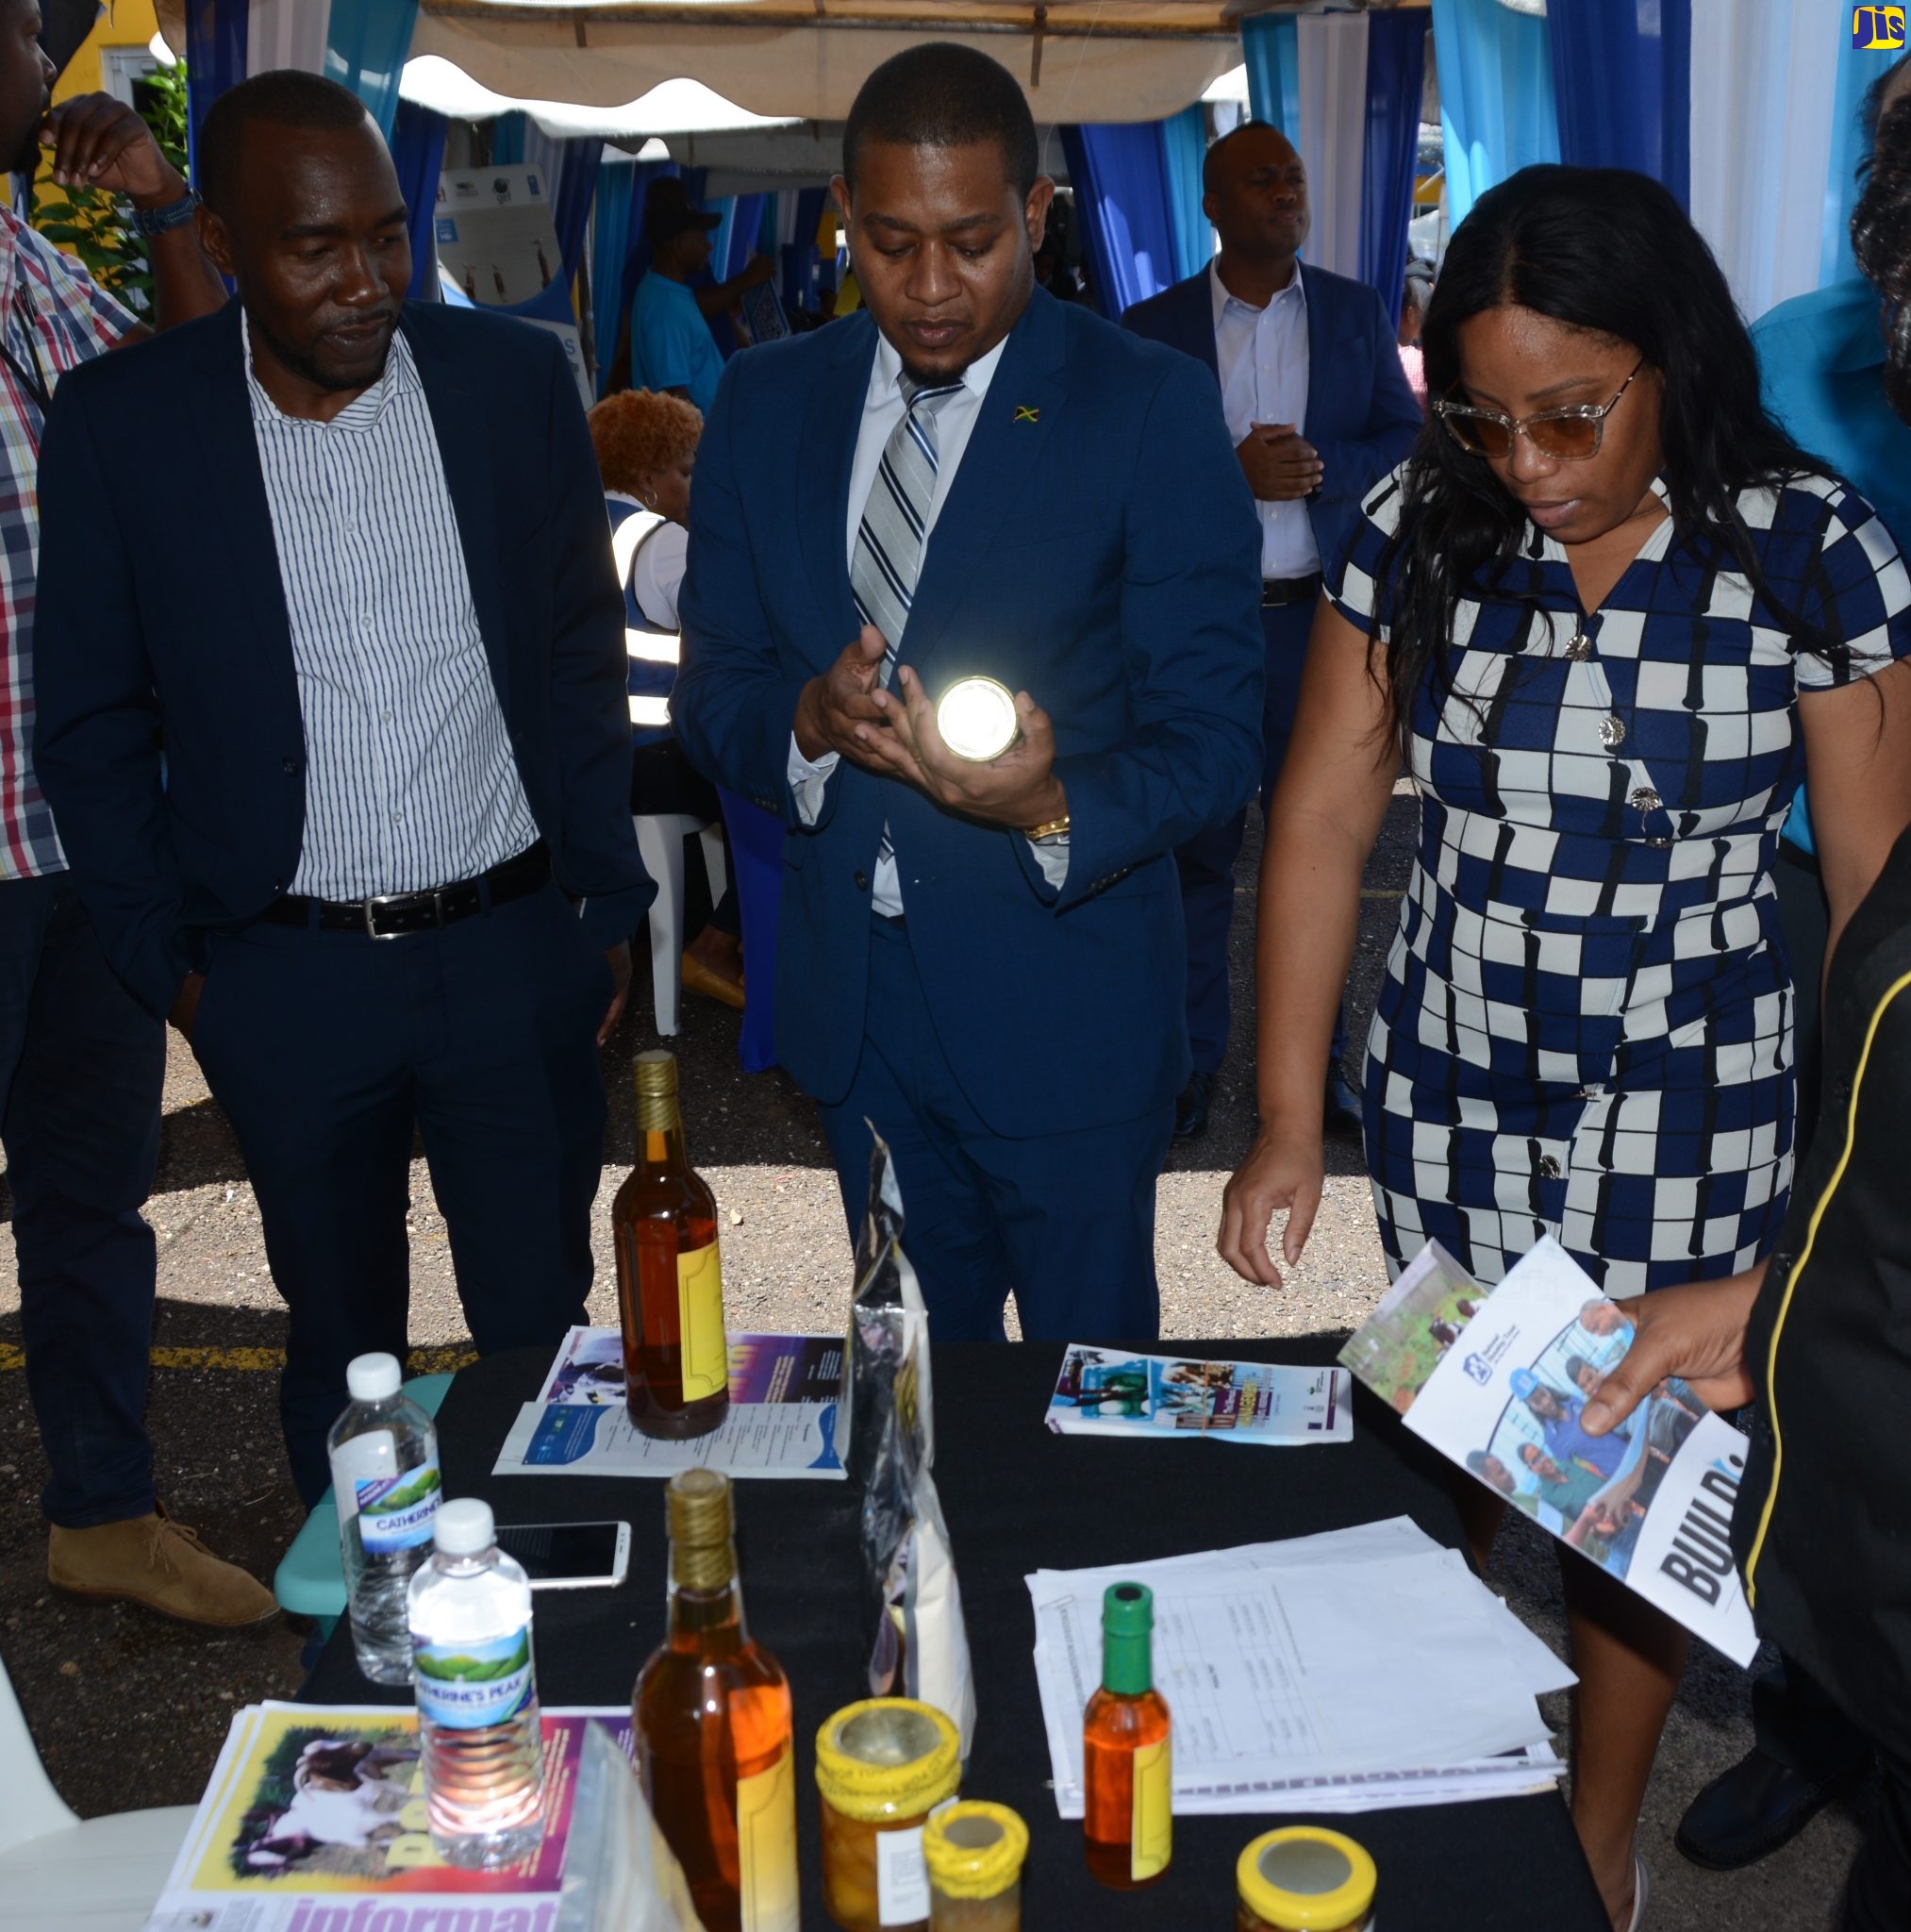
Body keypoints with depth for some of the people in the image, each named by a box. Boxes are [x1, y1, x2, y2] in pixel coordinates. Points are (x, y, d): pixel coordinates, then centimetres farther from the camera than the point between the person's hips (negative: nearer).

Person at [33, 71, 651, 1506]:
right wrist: (168, 956, 0)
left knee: (541, 1332, 11)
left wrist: (610, 906, 4)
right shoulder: (120, 421, -6)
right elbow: (94, 724, 2)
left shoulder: (518, 380, -3)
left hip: (515, 950, 1)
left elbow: (586, 661, 5)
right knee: (340, 1344, 17)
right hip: (285, 979, 0)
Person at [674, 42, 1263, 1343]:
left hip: (1062, 1002, -4)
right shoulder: (767, 403, 3)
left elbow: (1213, 727, -11)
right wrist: (805, 721, -17)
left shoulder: (1153, 409, -10)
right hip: (852, 990, 4)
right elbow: (713, 686, 6)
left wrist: (1056, 813, -31)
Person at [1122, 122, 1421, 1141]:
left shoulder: (1355, 312, 8)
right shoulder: (1152, 327, 2)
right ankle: (1192, 1056, 17)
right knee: (1196, 845, 5)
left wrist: (1317, 468, -13)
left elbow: (1407, 444, 4)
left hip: (1323, 617, 2)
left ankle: (1314, 1055, 21)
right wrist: (1232, 474, -17)